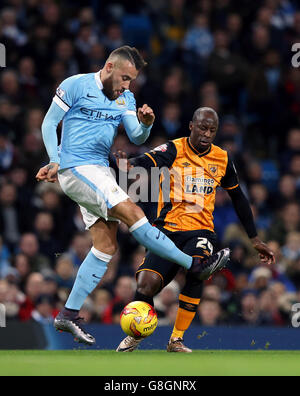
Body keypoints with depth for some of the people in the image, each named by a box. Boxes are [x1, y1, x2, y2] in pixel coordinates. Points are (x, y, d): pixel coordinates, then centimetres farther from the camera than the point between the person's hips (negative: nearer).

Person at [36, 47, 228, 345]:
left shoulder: (125, 98, 13)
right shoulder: (75, 85, -5)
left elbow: (136, 138, 5)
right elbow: (49, 123, -2)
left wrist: (145, 124, -17)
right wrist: (56, 161, -11)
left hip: (100, 173, 8)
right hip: (76, 169, -8)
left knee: (106, 246, 2)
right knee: (132, 213, -18)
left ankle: (68, 315, 5)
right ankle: (196, 264, -17)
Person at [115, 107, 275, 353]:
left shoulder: (222, 159, 8)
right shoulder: (174, 150, -3)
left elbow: (238, 198, 20)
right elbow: (148, 161, -23)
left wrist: (254, 239, 22)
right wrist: (130, 166, -48)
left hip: (201, 230, 1)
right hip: (168, 229, -1)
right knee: (146, 285, -19)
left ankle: (177, 339, -16)